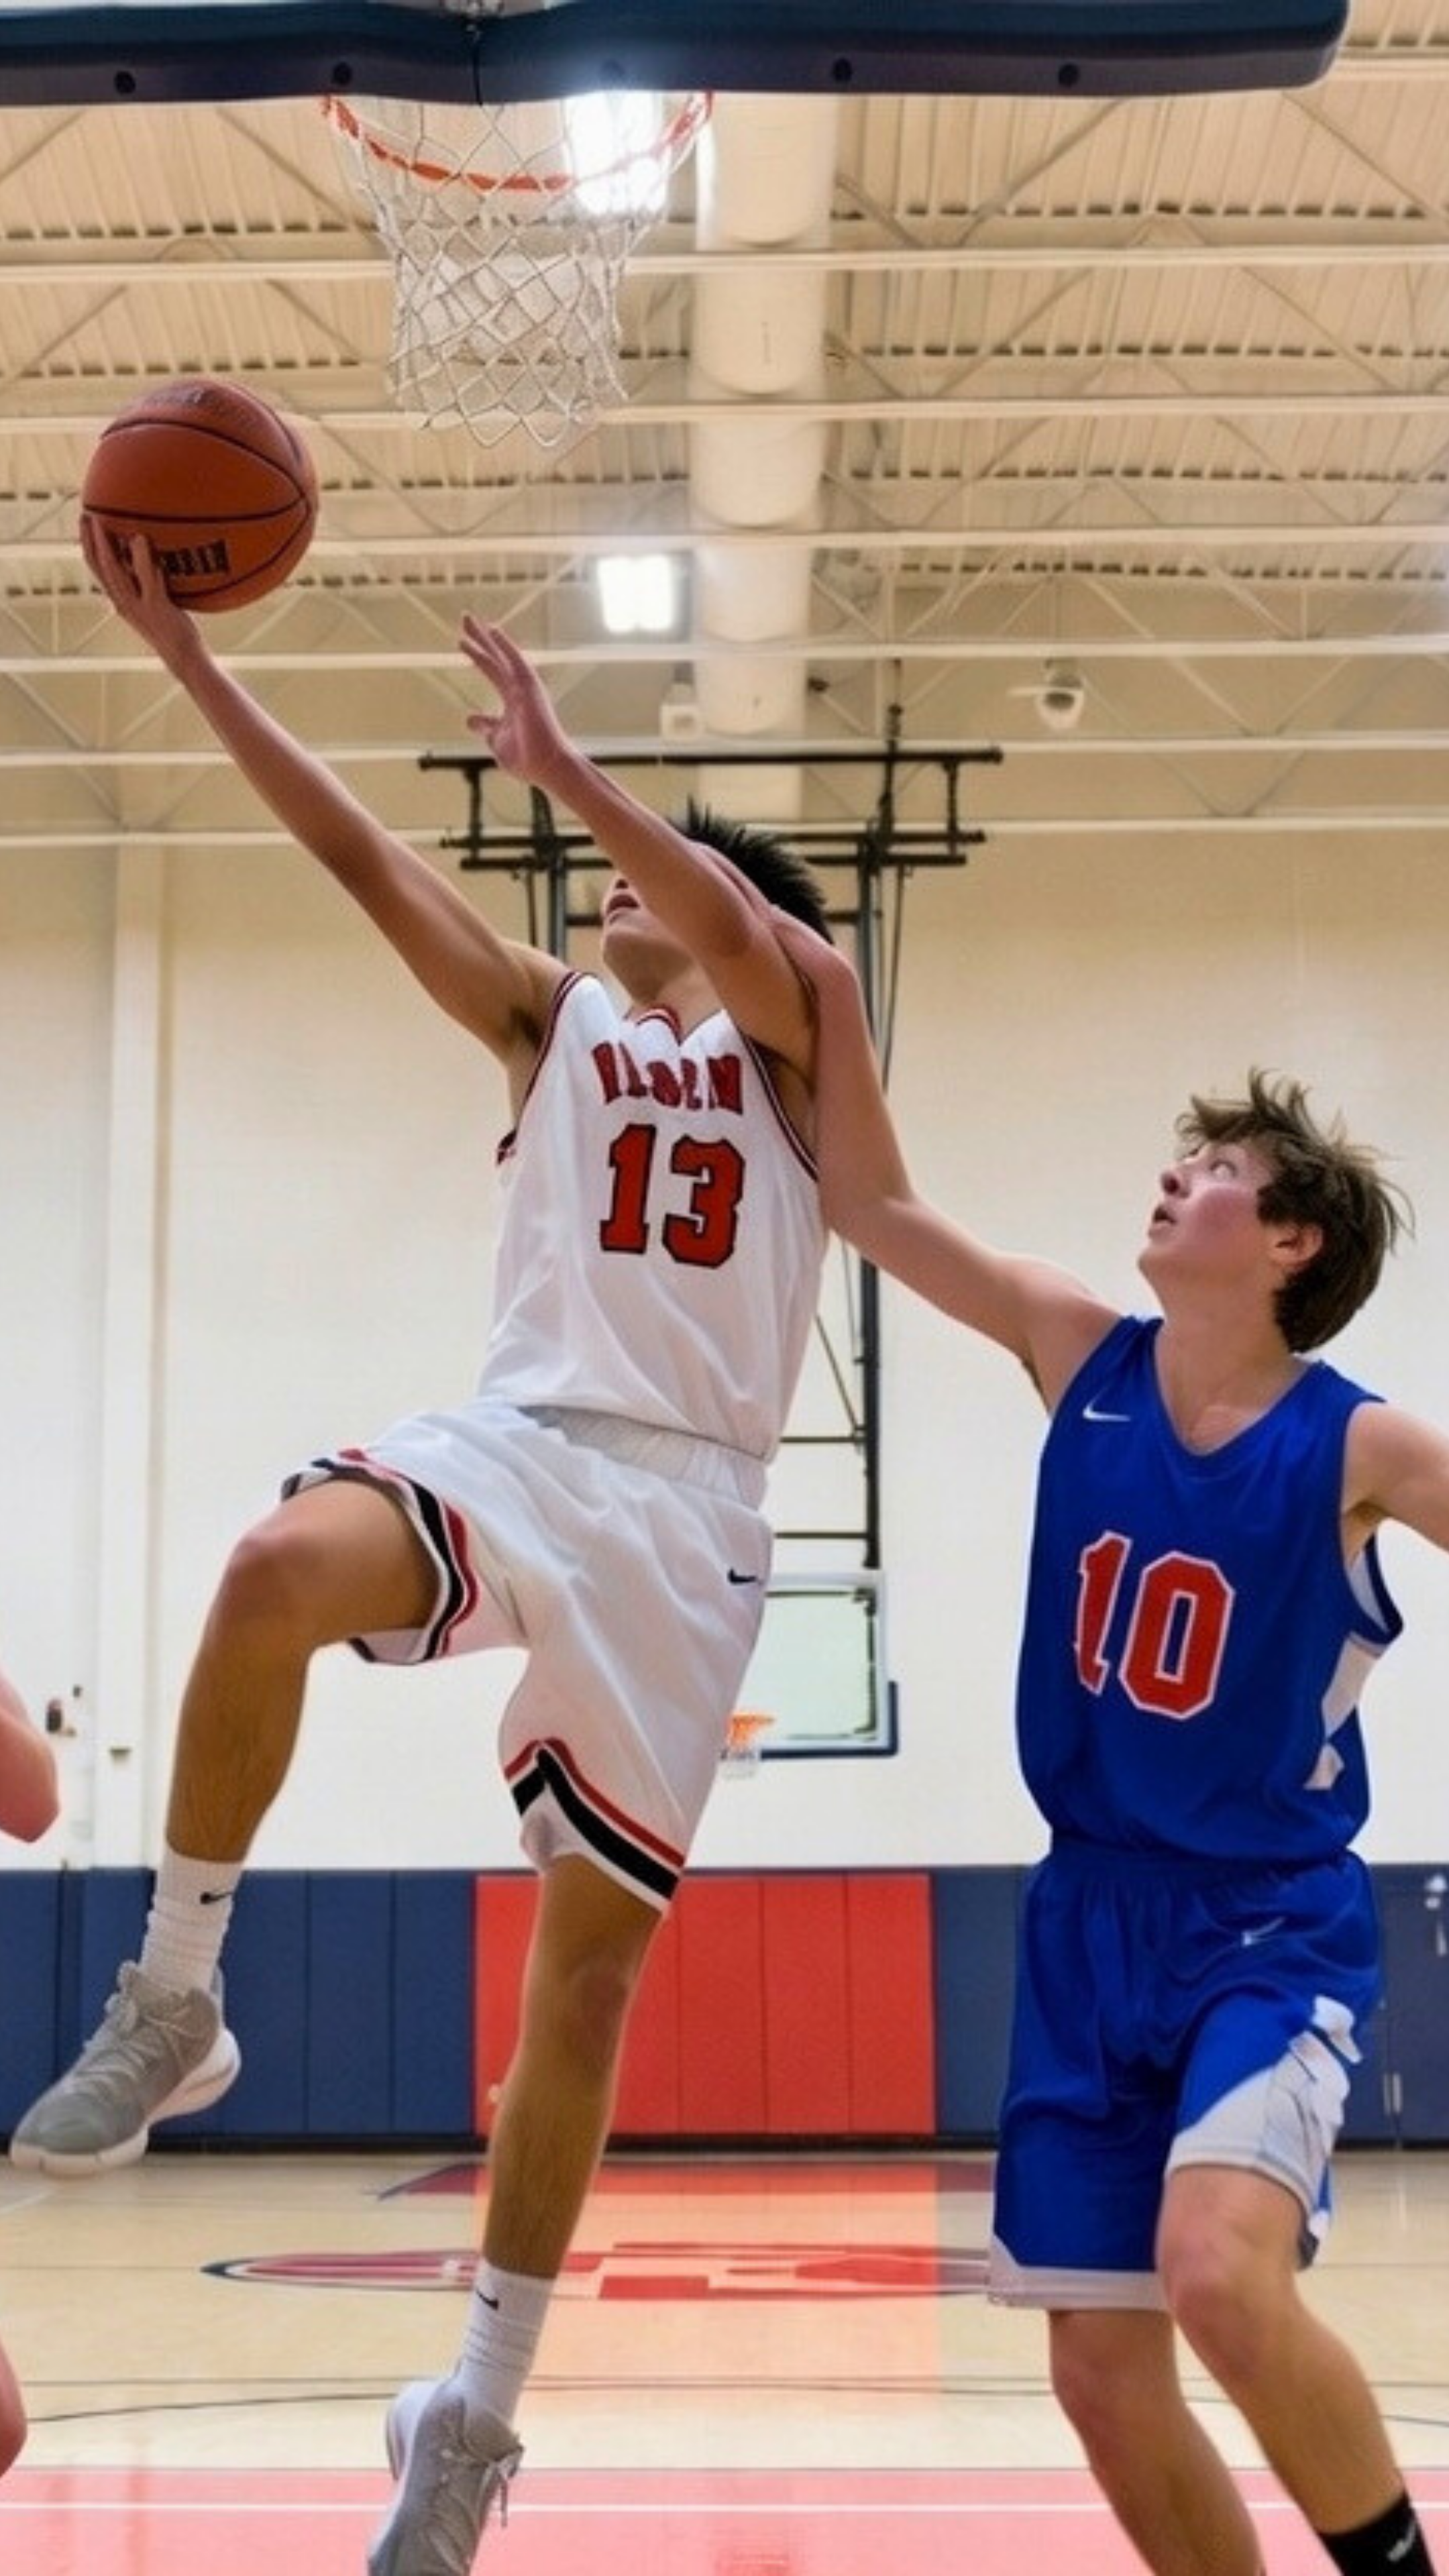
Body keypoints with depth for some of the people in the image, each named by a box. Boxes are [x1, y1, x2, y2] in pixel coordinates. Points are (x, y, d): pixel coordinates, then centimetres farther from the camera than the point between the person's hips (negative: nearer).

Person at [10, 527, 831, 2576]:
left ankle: (479, 2411, 14)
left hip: (684, 1506, -2)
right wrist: (185, 653, 3)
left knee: (589, 1962, 2)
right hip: (516, 1441, 2)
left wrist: (559, 767, -20)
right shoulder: (553, 1021, 18)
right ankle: (174, 2003, -18)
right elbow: (358, 852, 10)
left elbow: (737, 935, -14)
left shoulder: (788, 1036, 11)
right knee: (277, 1572, -34)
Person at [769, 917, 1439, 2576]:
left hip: (1270, 1929, -5)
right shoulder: (1084, 1361, 1)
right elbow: (871, 1205, 1)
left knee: (1221, 2277, -29)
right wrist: (832, 997, -8)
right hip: (1089, 1925, 5)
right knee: (1102, 2378, 4)